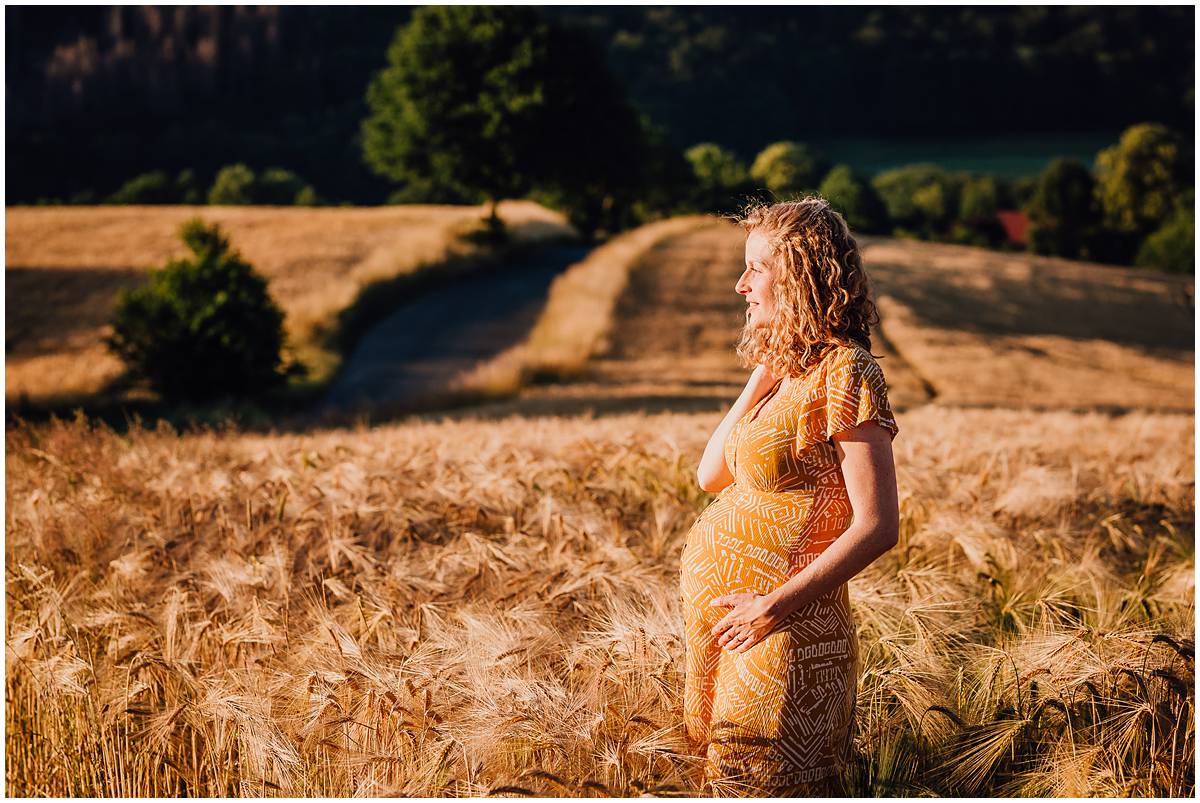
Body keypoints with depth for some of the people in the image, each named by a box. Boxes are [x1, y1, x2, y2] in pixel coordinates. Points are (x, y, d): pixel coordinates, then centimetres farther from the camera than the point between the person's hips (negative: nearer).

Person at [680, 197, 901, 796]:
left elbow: (878, 527, -21)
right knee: (730, 771, 17)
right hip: (718, 616, 8)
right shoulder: (786, 369, 11)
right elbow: (711, 475, 8)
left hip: (780, 627, -8)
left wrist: (775, 607, -20)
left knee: (761, 782, 0)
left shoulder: (843, 372, -16)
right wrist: (762, 375, 4)